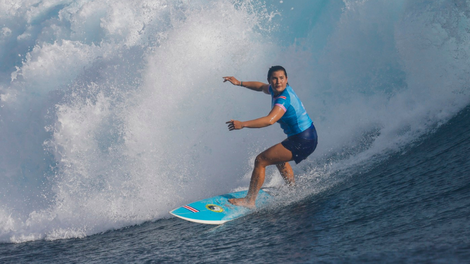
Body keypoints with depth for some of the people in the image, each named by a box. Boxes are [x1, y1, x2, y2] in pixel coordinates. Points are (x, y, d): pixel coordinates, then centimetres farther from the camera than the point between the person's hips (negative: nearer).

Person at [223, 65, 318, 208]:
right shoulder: (276, 89, 4)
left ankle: (250, 200, 0)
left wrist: (242, 124, -40)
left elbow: (270, 120, -41)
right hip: (308, 137, 10)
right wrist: (239, 83, 22)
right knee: (279, 158, 35)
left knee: (260, 161, -7)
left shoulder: (284, 99, -24)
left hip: (302, 142, -10)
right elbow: (262, 86, 27)